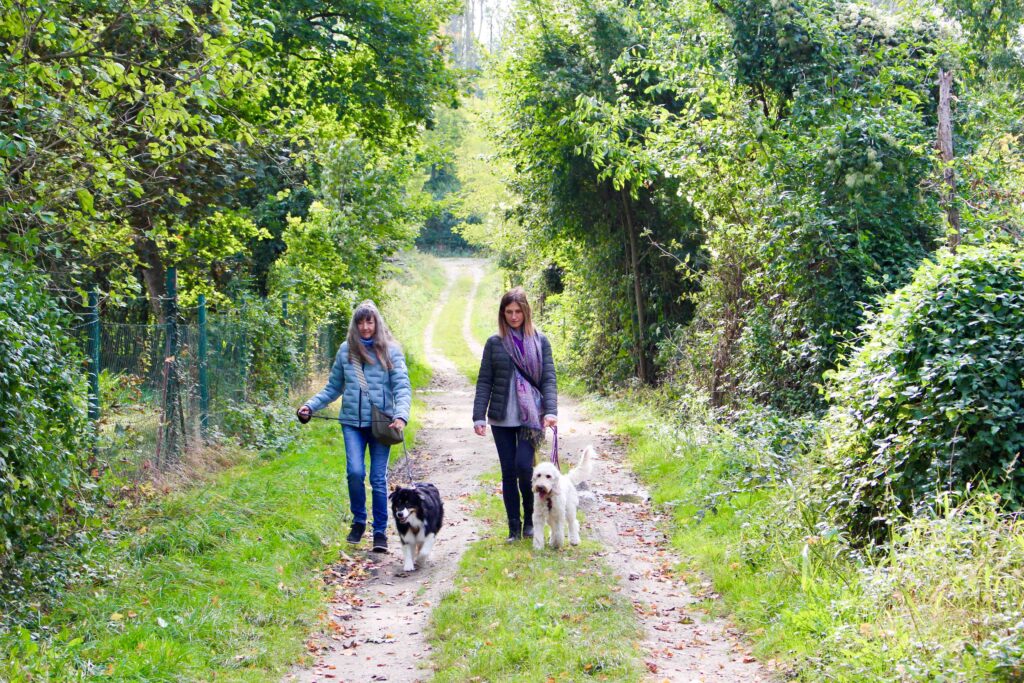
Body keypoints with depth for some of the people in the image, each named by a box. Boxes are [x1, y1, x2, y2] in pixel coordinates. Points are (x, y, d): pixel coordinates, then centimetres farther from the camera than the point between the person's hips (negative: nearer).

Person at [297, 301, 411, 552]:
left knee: (378, 478, 0)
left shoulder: (390, 350, 1)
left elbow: (402, 387, -5)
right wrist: (310, 406, 3)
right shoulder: (346, 350, 8)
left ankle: (380, 532, 11)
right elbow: (333, 388, 16)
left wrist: (401, 416, -21)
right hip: (352, 422, 2)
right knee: (355, 472, -12)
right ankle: (358, 521, 12)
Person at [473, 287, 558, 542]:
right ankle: (514, 526, 12)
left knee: (523, 466, -13)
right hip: (502, 418, 1)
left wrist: (550, 411, -14)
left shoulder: (540, 342, 5)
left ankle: (530, 517, 10)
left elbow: (549, 379, 0)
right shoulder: (494, 343, 6)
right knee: (508, 472, 3)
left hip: (530, 416, -1)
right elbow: (484, 382, 5)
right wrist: (479, 417, -3)